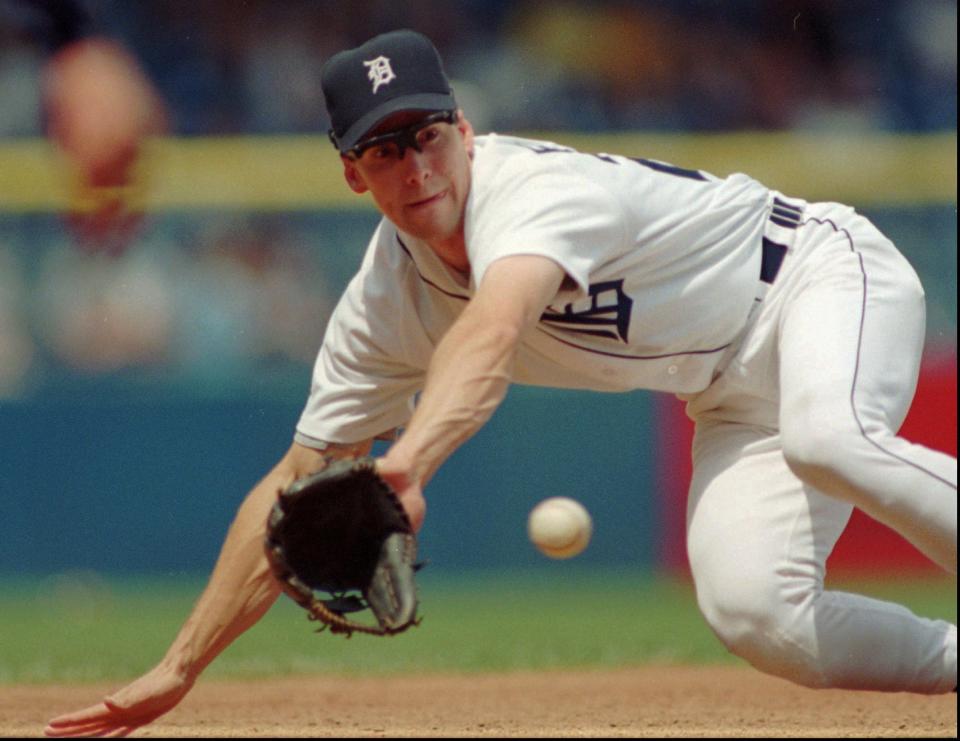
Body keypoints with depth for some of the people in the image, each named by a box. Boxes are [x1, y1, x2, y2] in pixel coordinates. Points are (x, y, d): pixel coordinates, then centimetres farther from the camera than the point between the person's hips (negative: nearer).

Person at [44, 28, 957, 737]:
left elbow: (491, 334, -52)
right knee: (754, 617, -20)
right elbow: (294, 487, -2)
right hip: (737, 403, 6)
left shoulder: (536, 188, -30)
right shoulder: (385, 299, -8)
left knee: (826, 439, -41)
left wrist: (405, 463, -70)